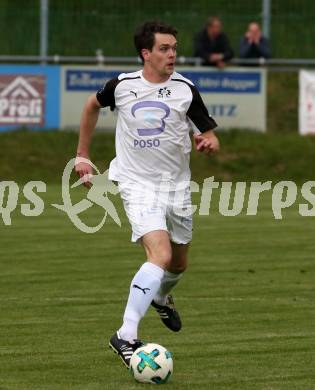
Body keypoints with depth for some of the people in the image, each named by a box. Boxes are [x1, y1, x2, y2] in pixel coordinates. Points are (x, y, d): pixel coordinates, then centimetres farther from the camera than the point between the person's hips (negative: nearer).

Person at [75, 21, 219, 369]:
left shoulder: (185, 90, -4)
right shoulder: (121, 86, -6)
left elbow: (211, 137, 1)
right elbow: (93, 106, 16)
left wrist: (207, 142, -23)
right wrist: (82, 155, 17)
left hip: (176, 184, 4)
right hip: (138, 184, -4)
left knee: (178, 263, 19)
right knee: (160, 255, -24)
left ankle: (161, 298, 56)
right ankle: (126, 337, -24)